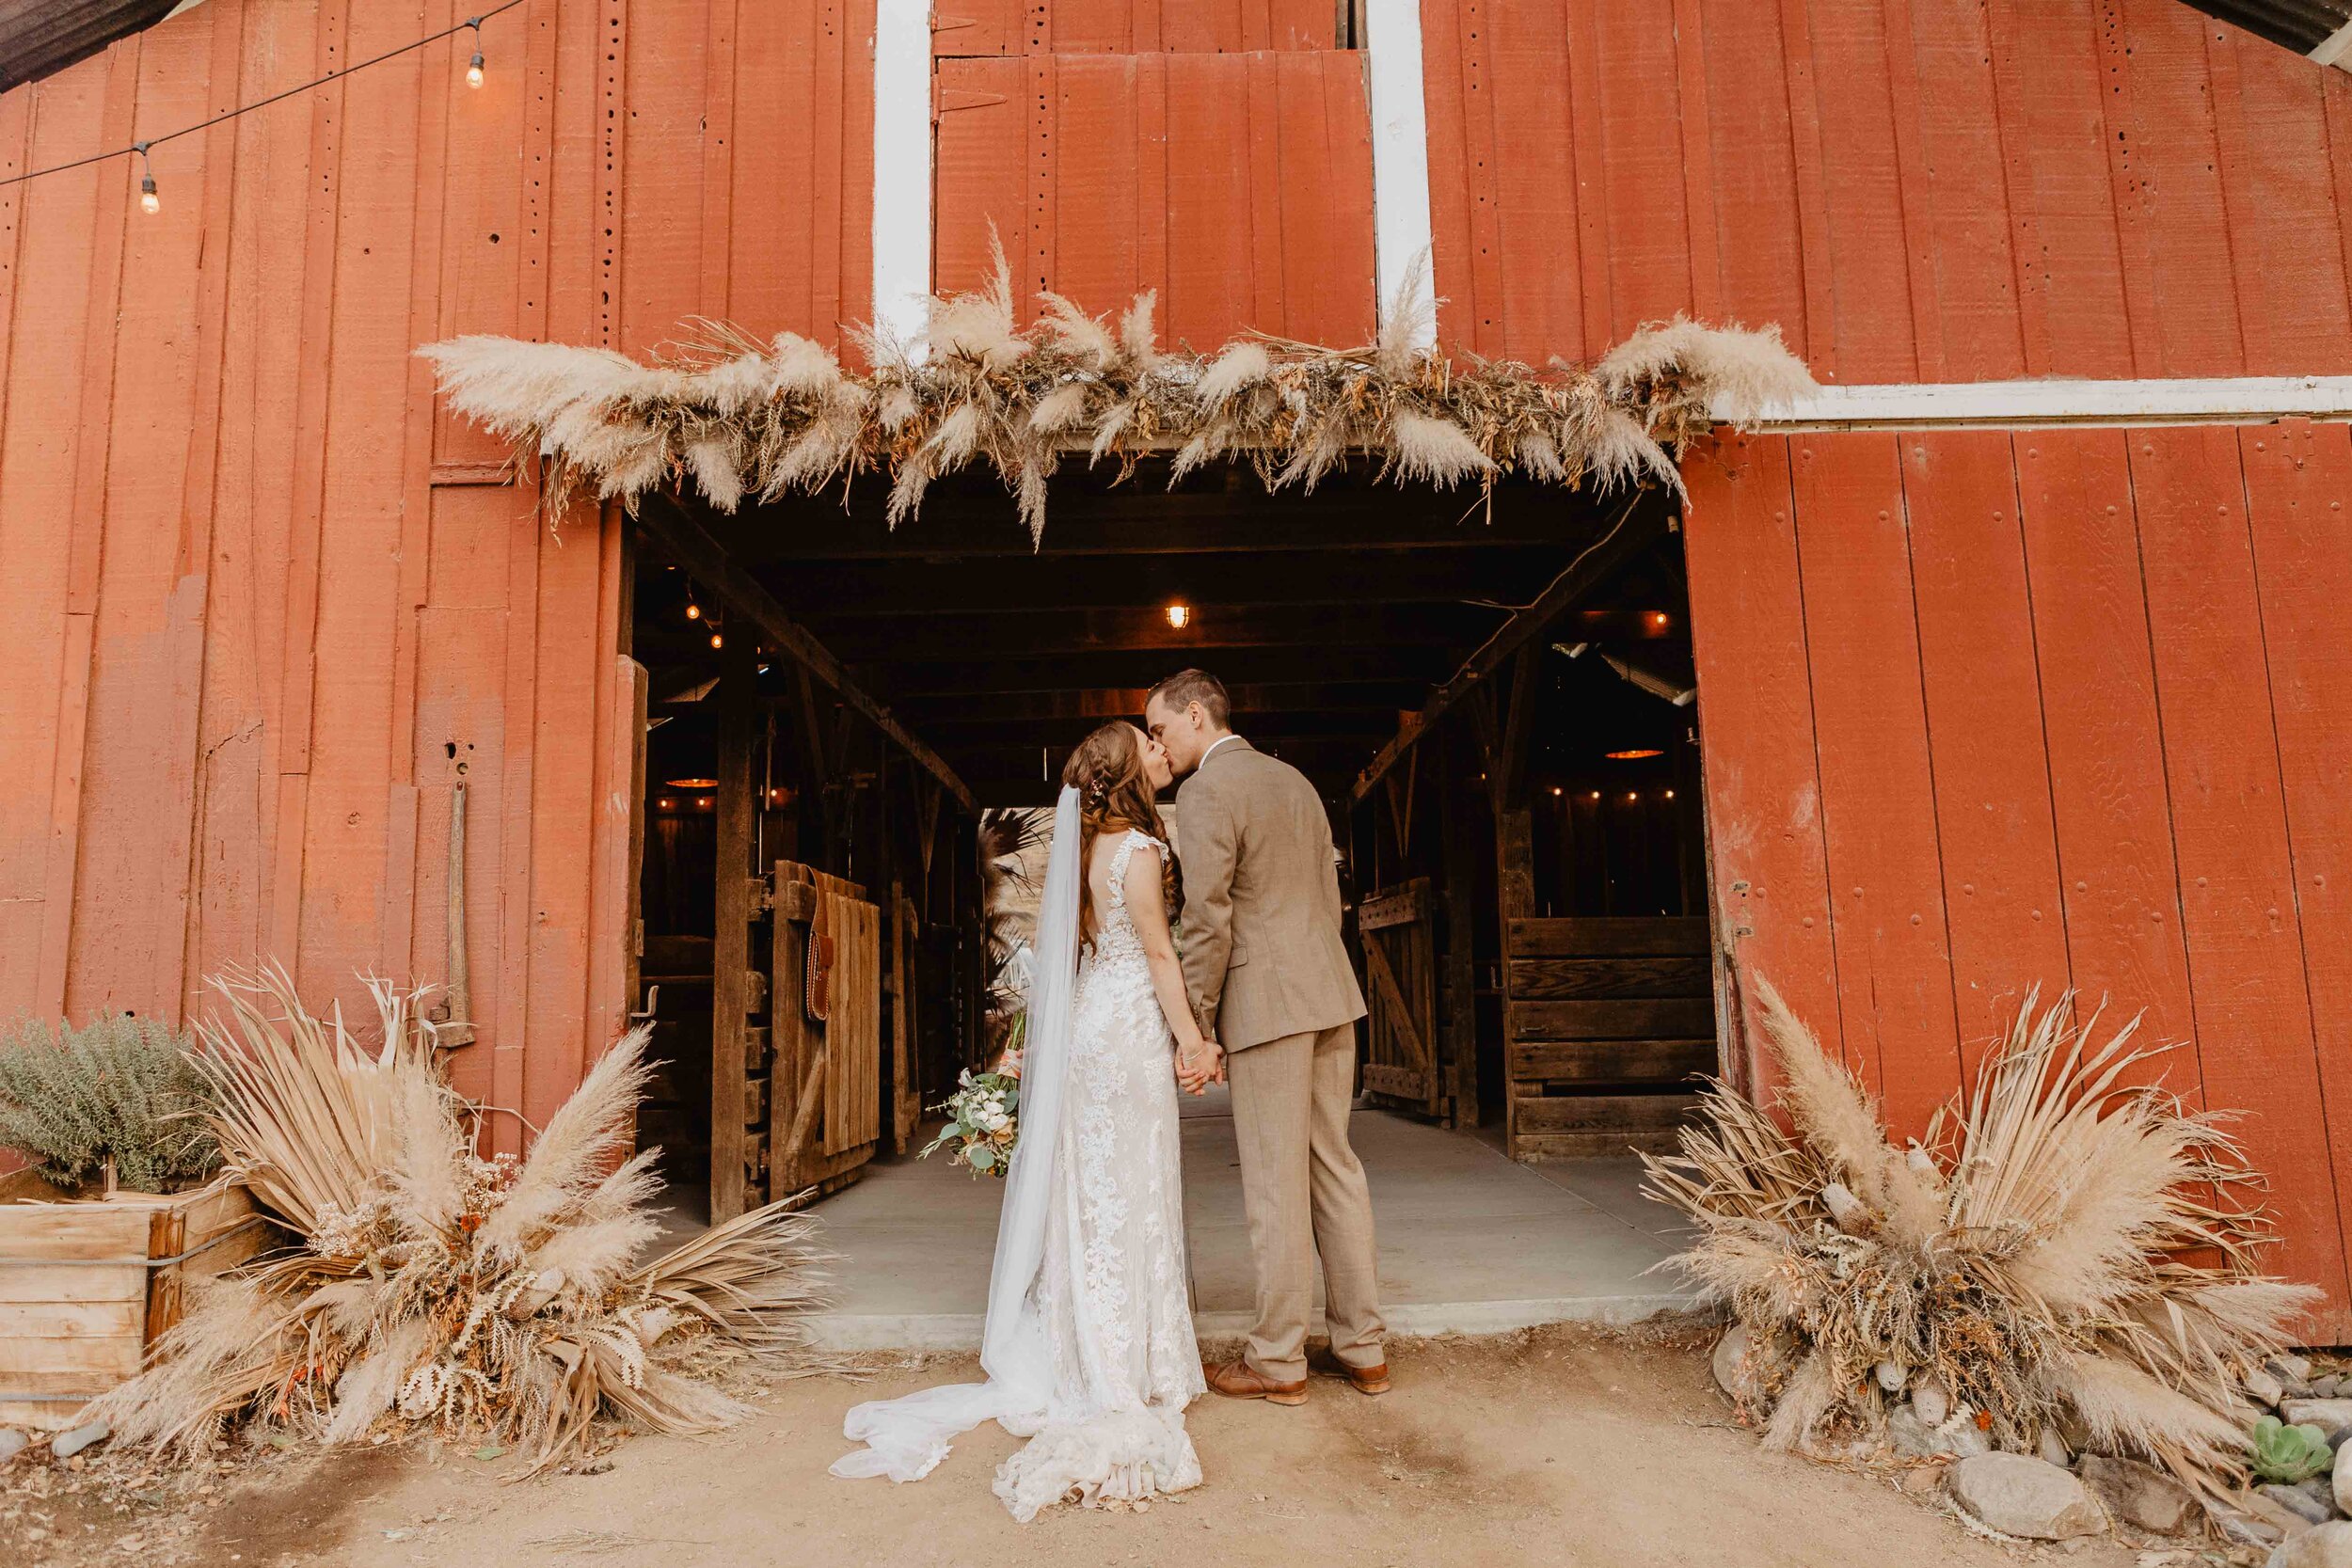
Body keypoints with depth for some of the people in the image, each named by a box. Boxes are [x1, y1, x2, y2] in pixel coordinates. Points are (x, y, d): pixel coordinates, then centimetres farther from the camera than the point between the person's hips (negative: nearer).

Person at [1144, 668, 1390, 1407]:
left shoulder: (1204, 792, -9)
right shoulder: (1295, 780, 16)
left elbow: (1207, 921, -15)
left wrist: (1197, 1028, -8)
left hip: (1267, 1004, -8)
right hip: (1330, 994, 8)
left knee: (1275, 1183, 0)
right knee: (1334, 1166, 13)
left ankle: (1278, 1362, 11)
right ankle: (1362, 1347, 20)